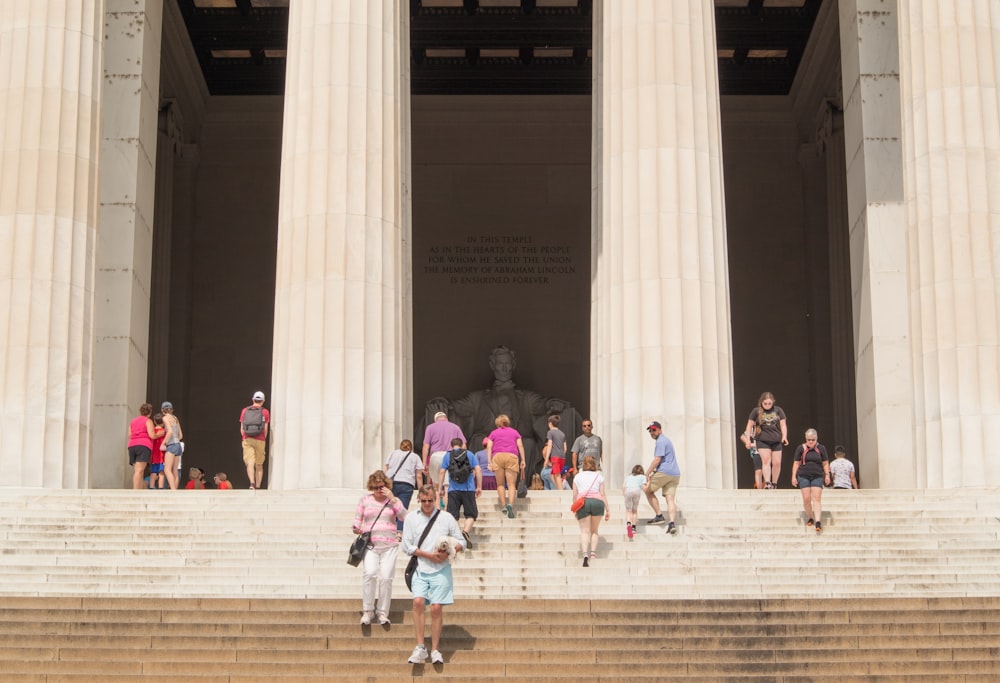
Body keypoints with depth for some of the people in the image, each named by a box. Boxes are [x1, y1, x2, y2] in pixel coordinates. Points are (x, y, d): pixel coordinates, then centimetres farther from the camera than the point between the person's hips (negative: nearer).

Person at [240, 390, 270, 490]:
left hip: (247, 440, 1)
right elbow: (266, 429, 1)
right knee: (259, 465, 10)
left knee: (250, 463, -7)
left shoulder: (244, 411, 9)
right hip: (260, 441, -1)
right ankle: (258, 487, 8)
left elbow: (242, 429, 8)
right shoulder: (265, 412, 3)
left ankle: (252, 483, -29)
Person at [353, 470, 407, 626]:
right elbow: (357, 518, 17)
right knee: (370, 572, -23)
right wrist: (356, 528, -5)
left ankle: (382, 612, 5)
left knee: (386, 577, -9)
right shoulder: (365, 500, 15)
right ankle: (367, 610, -12)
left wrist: (392, 499, -5)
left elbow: (405, 517, -2)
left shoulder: (393, 500, 13)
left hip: (389, 545, 1)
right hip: (370, 544, -1)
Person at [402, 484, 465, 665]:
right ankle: (420, 647, -14)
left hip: (441, 570, 0)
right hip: (420, 569, 0)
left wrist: (448, 552, -12)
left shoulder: (446, 517, 8)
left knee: (436, 608, -5)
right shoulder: (411, 518, 9)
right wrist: (429, 555, -7)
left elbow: (461, 542, 9)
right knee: (418, 602, -19)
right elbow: (407, 546, 3)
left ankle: (435, 650, 6)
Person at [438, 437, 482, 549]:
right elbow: (478, 470, 3)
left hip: (453, 490, 0)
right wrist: (479, 487, 7)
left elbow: (442, 472, 4)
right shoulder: (470, 454, 11)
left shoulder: (447, 455, 10)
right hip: (469, 489, 0)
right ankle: (466, 531, -19)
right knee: (471, 514, 6)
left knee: (452, 515, 3)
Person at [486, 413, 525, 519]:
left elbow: (489, 447, 8)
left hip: (497, 456, 0)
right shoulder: (515, 432, 23)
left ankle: (503, 505, -1)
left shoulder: (494, 433, 21)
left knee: (500, 483, 10)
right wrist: (523, 460, 9)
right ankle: (510, 503, -26)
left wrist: (489, 462, 3)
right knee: (511, 484, -5)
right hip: (512, 456, 0)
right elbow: (520, 446, 11)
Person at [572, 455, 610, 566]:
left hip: (582, 503, 0)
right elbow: (602, 494, 8)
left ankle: (585, 554, -25)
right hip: (597, 502, 0)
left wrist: (575, 510, 22)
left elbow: (575, 495, 14)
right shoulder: (599, 476, 16)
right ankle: (593, 552, 1)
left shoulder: (578, 476, 18)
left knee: (584, 531, -4)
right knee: (594, 530, 17)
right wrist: (608, 509, 10)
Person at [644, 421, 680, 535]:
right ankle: (672, 523, -17)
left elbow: (657, 460, -15)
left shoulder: (661, 441, -7)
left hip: (664, 472, -9)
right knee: (670, 499, -1)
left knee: (648, 490, 6)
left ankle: (659, 516, 1)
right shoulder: (666, 440, 25)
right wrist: (653, 470, 23)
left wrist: (647, 473, -12)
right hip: (675, 474, 9)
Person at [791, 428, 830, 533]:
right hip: (804, 476, 1)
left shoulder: (821, 448, 6)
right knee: (806, 499, -4)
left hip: (817, 477, -1)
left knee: (817, 498, -11)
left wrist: (827, 475, -1)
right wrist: (794, 476, 1)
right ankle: (810, 518, 15)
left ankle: (818, 522, -20)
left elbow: (825, 463, 10)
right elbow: (796, 463, 8)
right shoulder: (801, 449, 4)